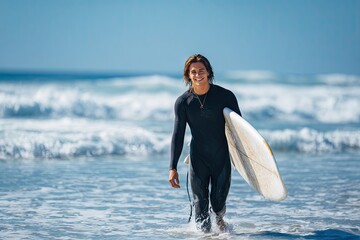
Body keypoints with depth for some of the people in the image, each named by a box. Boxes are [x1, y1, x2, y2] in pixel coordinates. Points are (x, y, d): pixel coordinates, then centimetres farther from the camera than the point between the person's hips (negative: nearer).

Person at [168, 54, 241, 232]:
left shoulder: (225, 96, -9)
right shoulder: (183, 102, -5)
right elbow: (178, 135, -2)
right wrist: (173, 168, -7)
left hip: (222, 158, -1)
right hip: (198, 159, 1)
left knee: (219, 202, 5)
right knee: (200, 203, -2)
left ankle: (219, 218, 39)